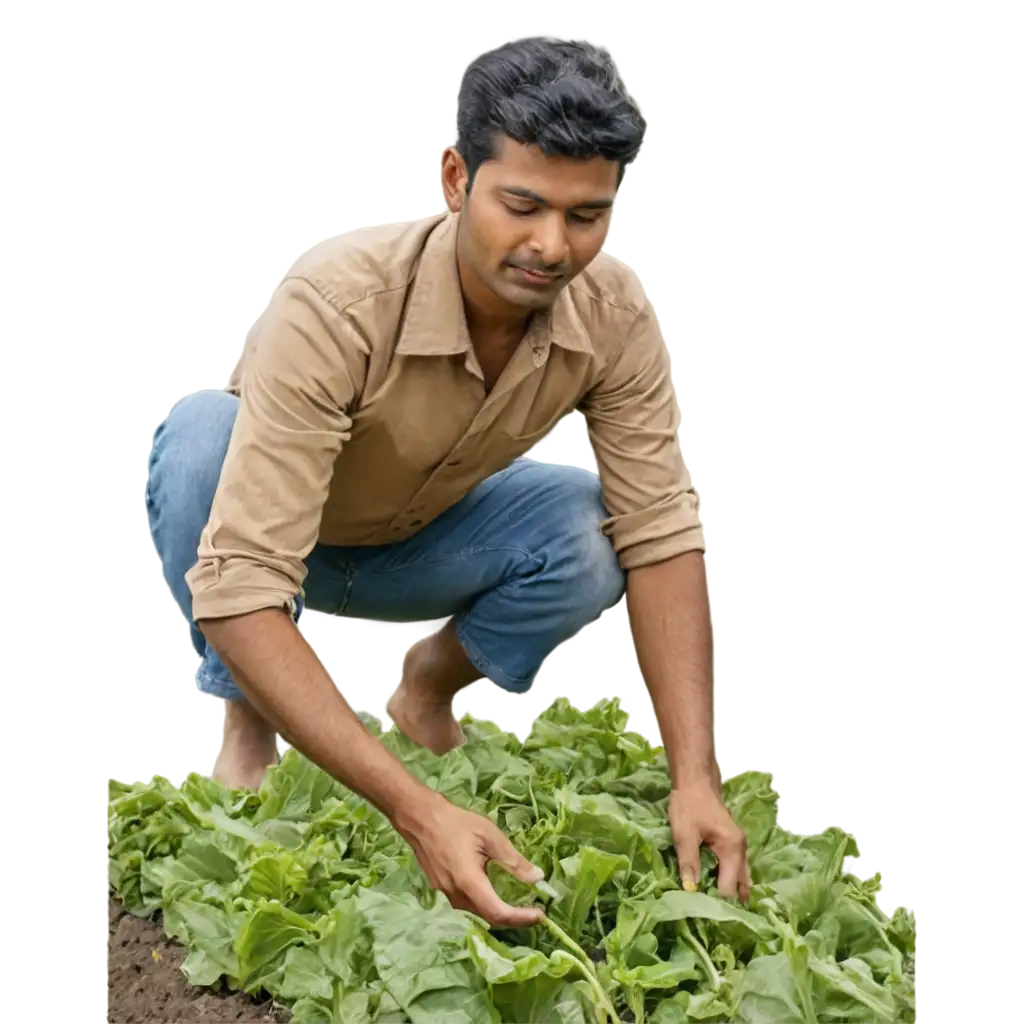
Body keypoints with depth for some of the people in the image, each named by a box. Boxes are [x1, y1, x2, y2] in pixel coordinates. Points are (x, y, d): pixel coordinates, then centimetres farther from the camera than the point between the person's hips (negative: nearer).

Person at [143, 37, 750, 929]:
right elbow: (239, 591, -44)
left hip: (417, 542, 4)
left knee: (593, 532, -26)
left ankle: (432, 687, 6)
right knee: (202, 430, -36)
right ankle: (246, 723, -12)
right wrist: (417, 811, -52)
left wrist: (695, 778, -32)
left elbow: (661, 532, -19)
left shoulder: (612, 313, -24)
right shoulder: (336, 302, -39)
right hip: (266, 527, -3)